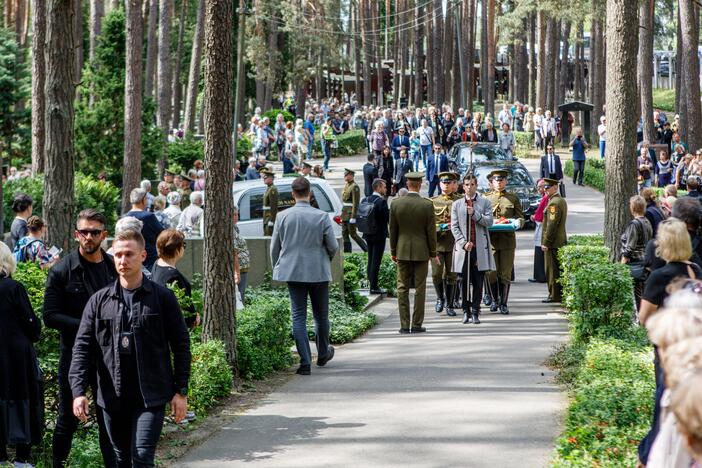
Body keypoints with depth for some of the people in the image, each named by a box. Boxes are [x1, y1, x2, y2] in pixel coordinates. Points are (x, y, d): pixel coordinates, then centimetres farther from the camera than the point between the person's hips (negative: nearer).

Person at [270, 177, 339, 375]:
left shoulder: (283, 216, -4)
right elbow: (333, 246, -5)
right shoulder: (321, 217, -9)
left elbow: (274, 247, 3)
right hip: (318, 272, -1)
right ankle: (323, 354, 34)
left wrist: (277, 268, 19)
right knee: (321, 315, 16)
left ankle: (305, 362, -5)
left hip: (293, 272, 1)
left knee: (298, 316, 3)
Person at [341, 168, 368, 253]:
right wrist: (343, 213, 19)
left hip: (351, 212, -9)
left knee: (353, 234, -4)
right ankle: (347, 252, 11)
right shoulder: (347, 185, 13)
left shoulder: (354, 187, -16)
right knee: (344, 233, 7)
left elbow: (355, 203, -19)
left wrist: (353, 217, -22)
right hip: (345, 211, 9)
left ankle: (367, 250, 6)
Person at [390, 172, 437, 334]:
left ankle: (404, 325, 4)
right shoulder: (427, 205, -10)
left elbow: (393, 230, 3)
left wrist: (393, 251, 13)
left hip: (402, 251, 1)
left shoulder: (396, 203, -4)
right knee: (420, 288, 5)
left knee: (402, 288, 6)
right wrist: (433, 252, 5)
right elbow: (431, 231, -6)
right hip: (421, 251, -1)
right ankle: (417, 324, 5)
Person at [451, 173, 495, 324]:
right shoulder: (456, 204, 10)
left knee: (478, 281, -1)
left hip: (480, 248, -1)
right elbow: (454, 227, 4)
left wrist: (474, 214, -15)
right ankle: (466, 311, 10)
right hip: (463, 248, 1)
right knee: (464, 280, 1)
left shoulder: (485, 203, 8)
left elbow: (489, 222, -3)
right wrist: (464, 243, -8)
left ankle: (475, 311, 5)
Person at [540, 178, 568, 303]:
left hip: (552, 243, -10)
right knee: (559, 269, 13)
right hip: (561, 241, 10)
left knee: (552, 270, -5)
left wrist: (546, 242, -18)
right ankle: (560, 293, 17)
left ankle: (554, 295, -3)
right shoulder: (561, 200, 15)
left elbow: (552, 224, -20)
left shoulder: (554, 203, -17)